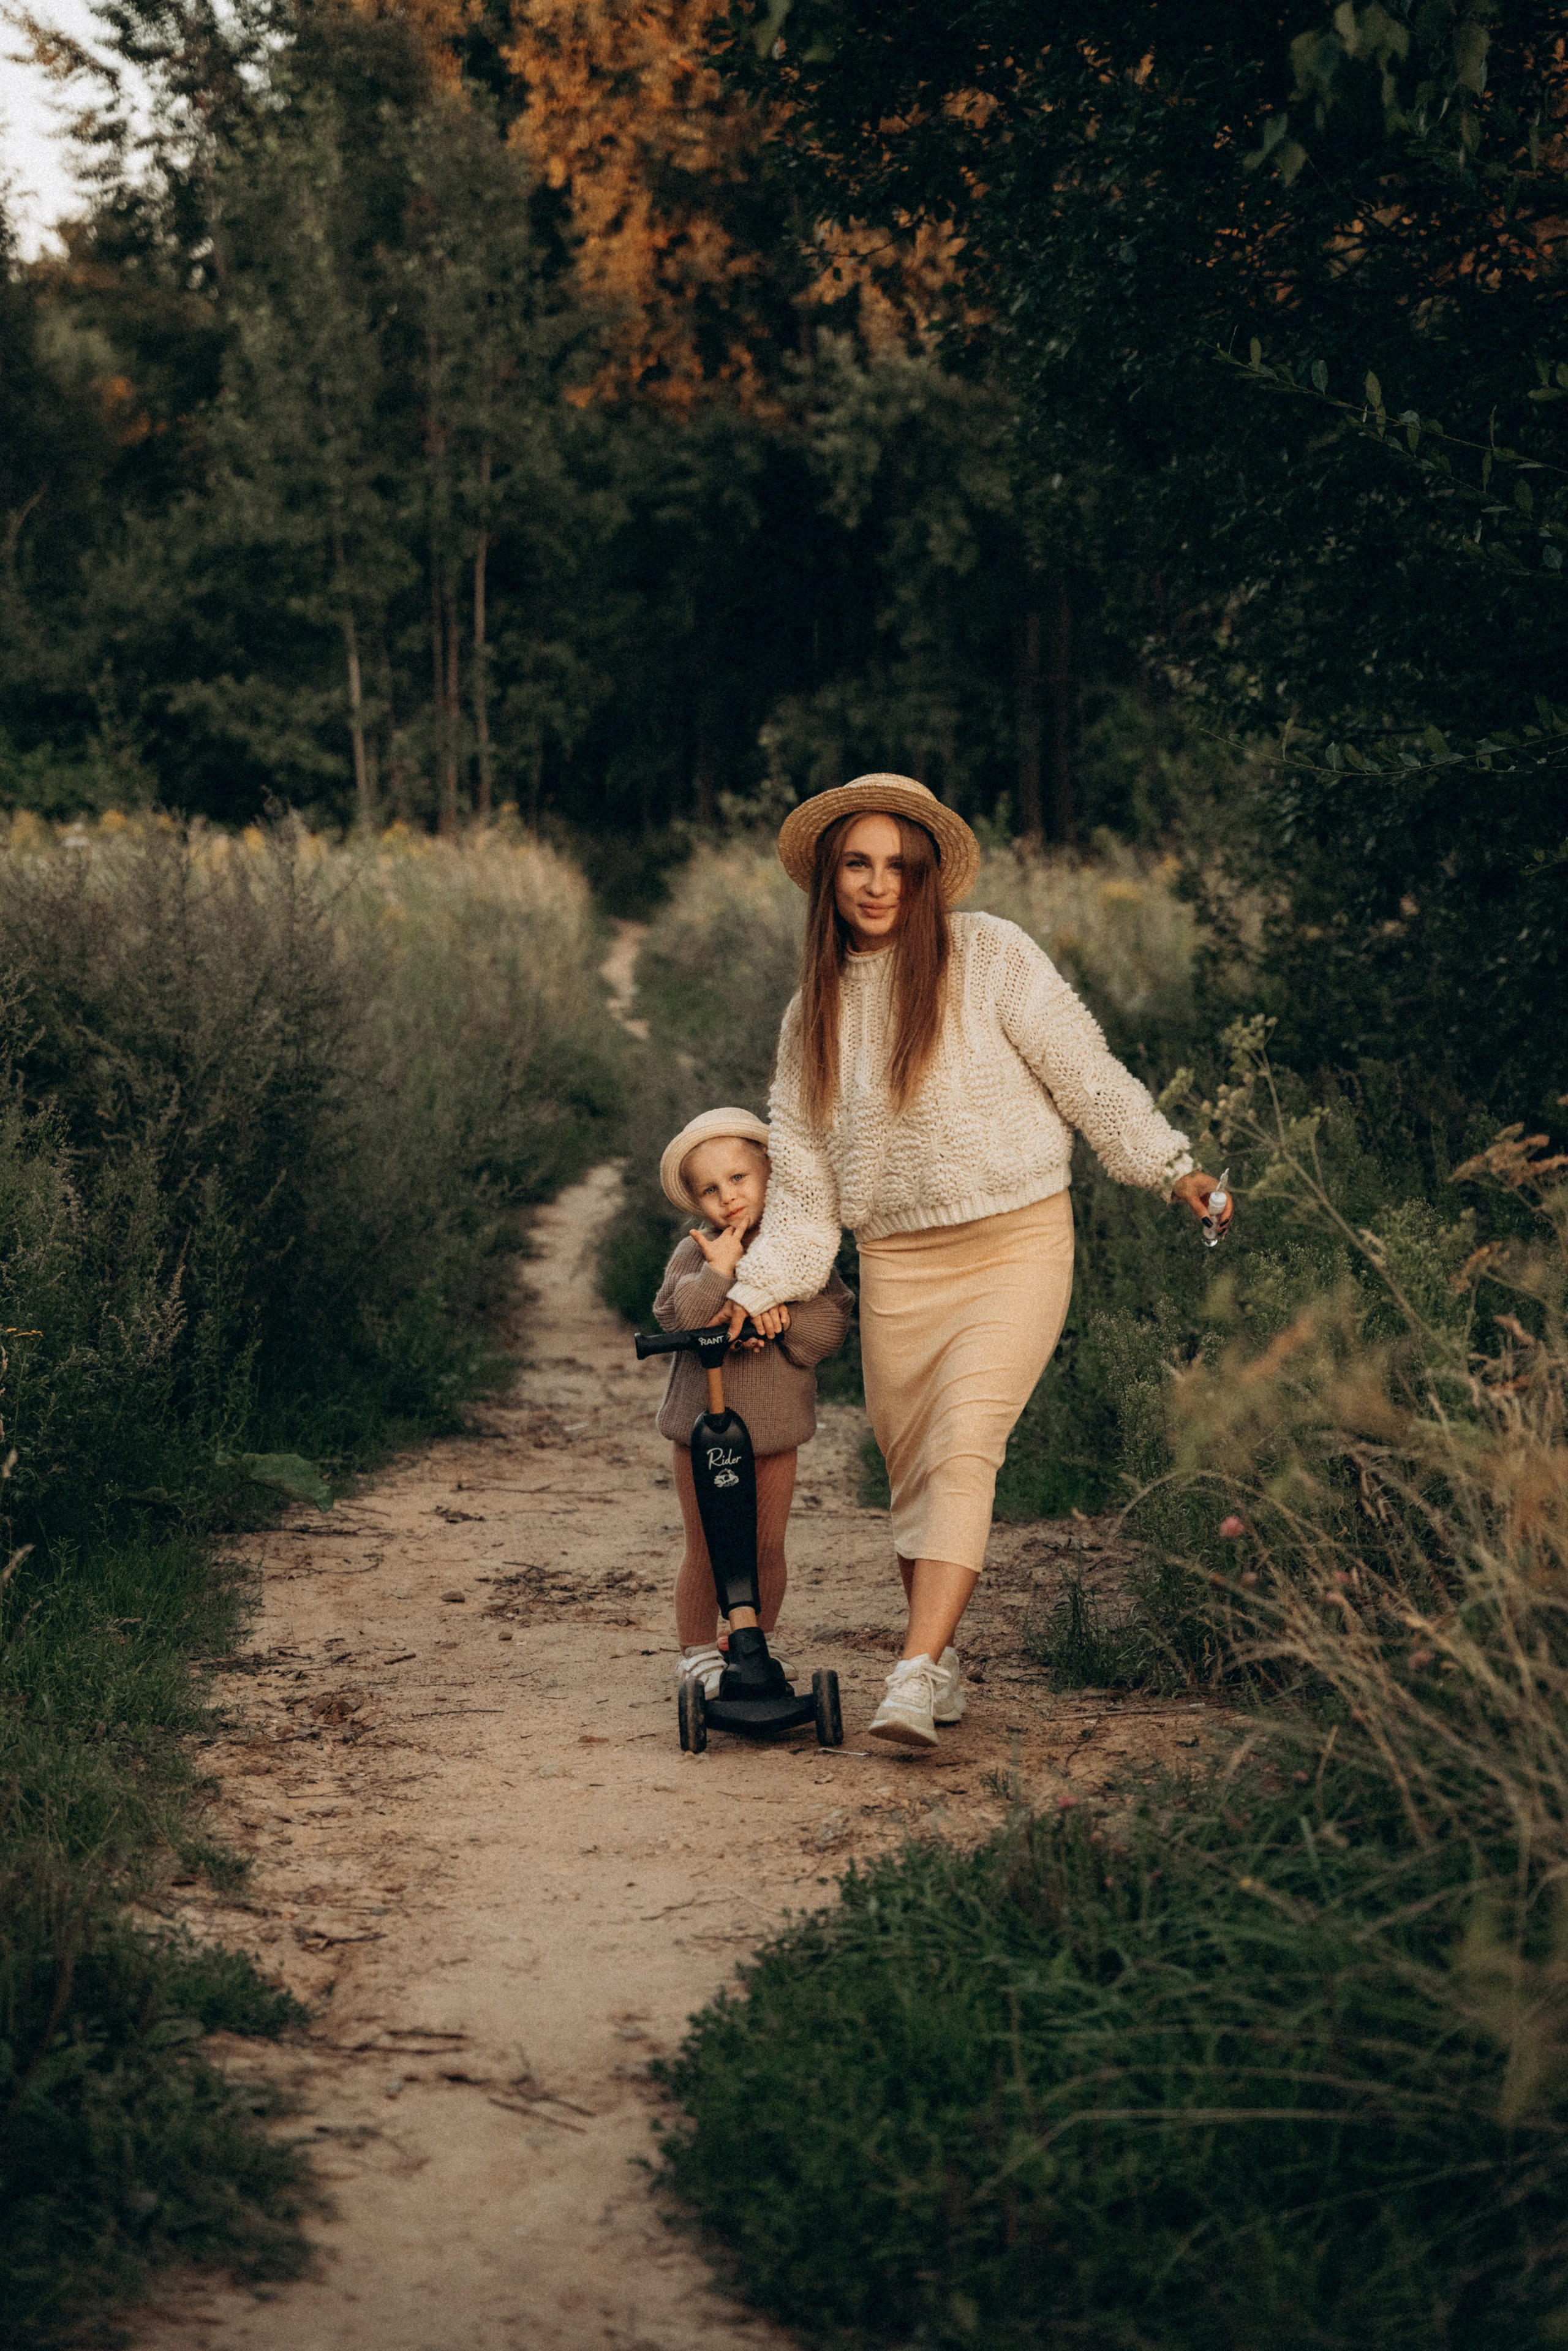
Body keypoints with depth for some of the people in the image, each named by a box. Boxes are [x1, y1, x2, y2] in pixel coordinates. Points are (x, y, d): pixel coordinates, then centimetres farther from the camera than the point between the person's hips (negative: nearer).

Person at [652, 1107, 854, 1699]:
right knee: (705, 1552, 5)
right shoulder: (694, 1255, -7)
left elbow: (832, 1323, -8)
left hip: (774, 1428, 2)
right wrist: (716, 1273, -30)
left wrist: (783, 1316, -23)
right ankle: (698, 1655, 19)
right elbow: (674, 1320, -20)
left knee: (767, 1549, 8)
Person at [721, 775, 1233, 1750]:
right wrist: (757, 1292, 6)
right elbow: (802, 1174, 13)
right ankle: (943, 1654, 25)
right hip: (896, 1263, 4)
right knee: (911, 1468, 7)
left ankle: (915, 1678, -25)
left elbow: (1083, 1069, 1)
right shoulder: (816, 1010, 8)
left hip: (1016, 1242, -4)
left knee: (964, 1447, -19)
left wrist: (1170, 1166, 0)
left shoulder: (990, 956, -4)